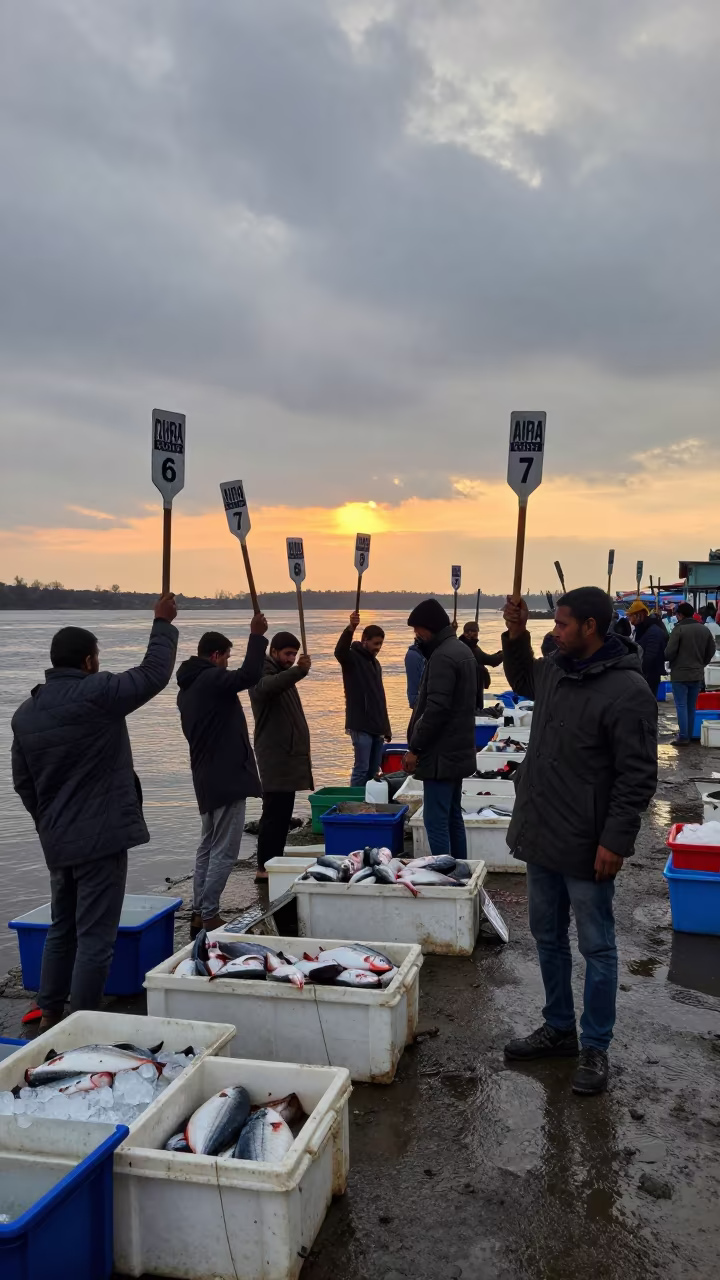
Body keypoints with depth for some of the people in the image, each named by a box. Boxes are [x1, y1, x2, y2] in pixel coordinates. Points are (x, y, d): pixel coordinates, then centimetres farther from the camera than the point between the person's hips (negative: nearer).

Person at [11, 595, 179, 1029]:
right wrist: (164, 624, 5)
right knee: (95, 937, 0)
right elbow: (154, 673, -8)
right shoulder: (96, 694, -15)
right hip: (101, 837, -8)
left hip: (57, 842, 8)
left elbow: (22, 781, 14)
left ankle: (50, 1015, 29)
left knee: (62, 928, 21)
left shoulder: (25, 713, 8)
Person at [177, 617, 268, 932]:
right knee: (224, 851, -4)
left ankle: (199, 915, 19)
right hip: (227, 777, -10)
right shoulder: (211, 679, -15)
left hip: (206, 778, 10)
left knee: (208, 846, 16)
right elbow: (249, 675, -28)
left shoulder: (188, 687, 15)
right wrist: (257, 635, -20)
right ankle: (209, 916, -2)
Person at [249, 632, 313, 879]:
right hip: (275, 757, -10)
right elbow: (268, 687, -38)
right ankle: (264, 867, -8)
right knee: (274, 812, -11)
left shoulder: (283, 675, 20)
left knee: (283, 812, 12)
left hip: (289, 754, 10)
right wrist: (298, 671, -51)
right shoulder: (263, 673, -11)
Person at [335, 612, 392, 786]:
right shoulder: (353, 658, -5)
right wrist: (350, 629, -48)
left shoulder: (375, 663, 19)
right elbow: (339, 651, -31)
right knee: (362, 768, -9)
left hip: (376, 726, 8)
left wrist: (386, 727, 21)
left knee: (373, 770, 9)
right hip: (360, 726, -8)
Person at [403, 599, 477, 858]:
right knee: (453, 817, 16)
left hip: (440, 754, -10)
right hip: (457, 751, 10)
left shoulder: (442, 657, -18)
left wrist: (414, 748, -16)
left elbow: (435, 710, -24)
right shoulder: (462, 650, 14)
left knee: (436, 821, -6)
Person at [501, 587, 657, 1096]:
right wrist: (516, 635, 12)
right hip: (541, 836, 8)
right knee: (548, 938, 20)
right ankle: (559, 1029, 37)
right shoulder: (555, 671, 3)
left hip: (587, 848, -8)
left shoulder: (627, 691, -20)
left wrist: (616, 840, -20)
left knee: (596, 948, 8)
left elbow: (639, 776, -19)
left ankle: (595, 1049, 23)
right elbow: (522, 679, 28)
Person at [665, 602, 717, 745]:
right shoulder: (704, 629, 7)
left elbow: (669, 653, -18)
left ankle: (683, 737, -3)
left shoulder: (679, 629, -14)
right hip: (697, 674, 6)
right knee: (691, 707, 13)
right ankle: (689, 735, 18)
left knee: (681, 706, -2)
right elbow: (711, 651, 13)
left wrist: (665, 658, 4)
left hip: (680, 674, -6)